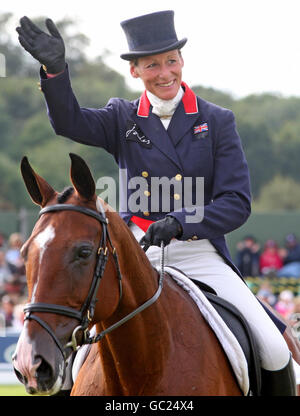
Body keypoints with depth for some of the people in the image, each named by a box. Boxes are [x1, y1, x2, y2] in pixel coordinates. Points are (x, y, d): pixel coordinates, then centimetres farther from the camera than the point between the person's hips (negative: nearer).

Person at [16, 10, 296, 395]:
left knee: (275, 353, -12)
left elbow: (237, 202, -3)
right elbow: (69, 121, -13)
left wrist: (180, 222, -20)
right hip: (137, 257, 1)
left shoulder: (217, 121, 4)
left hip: (200, 253, 0)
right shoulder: (123, 119, 7)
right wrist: (54, 68, -32)